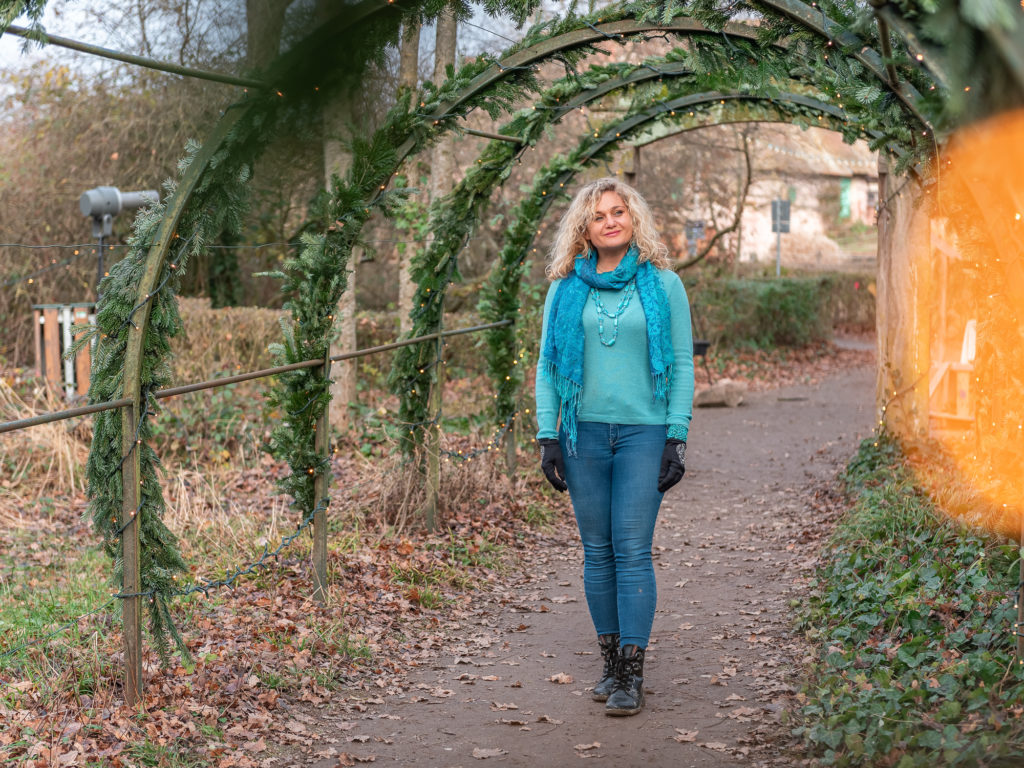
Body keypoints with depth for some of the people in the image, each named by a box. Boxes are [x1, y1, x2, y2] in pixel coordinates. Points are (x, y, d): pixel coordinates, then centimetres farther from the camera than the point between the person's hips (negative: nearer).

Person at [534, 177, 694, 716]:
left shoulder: (662, 285, 2)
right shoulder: (566, 289, 7)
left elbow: (682, 364, 2)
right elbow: (547, 365, 9)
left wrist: (677, 438, -4)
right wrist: (547, 437, 1)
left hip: (643, 433, -2)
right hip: (584, 432, 2)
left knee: (633, 550, -7)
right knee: (597, 551, 6)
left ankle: (632, 675, -4)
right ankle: (611, 662, 16)